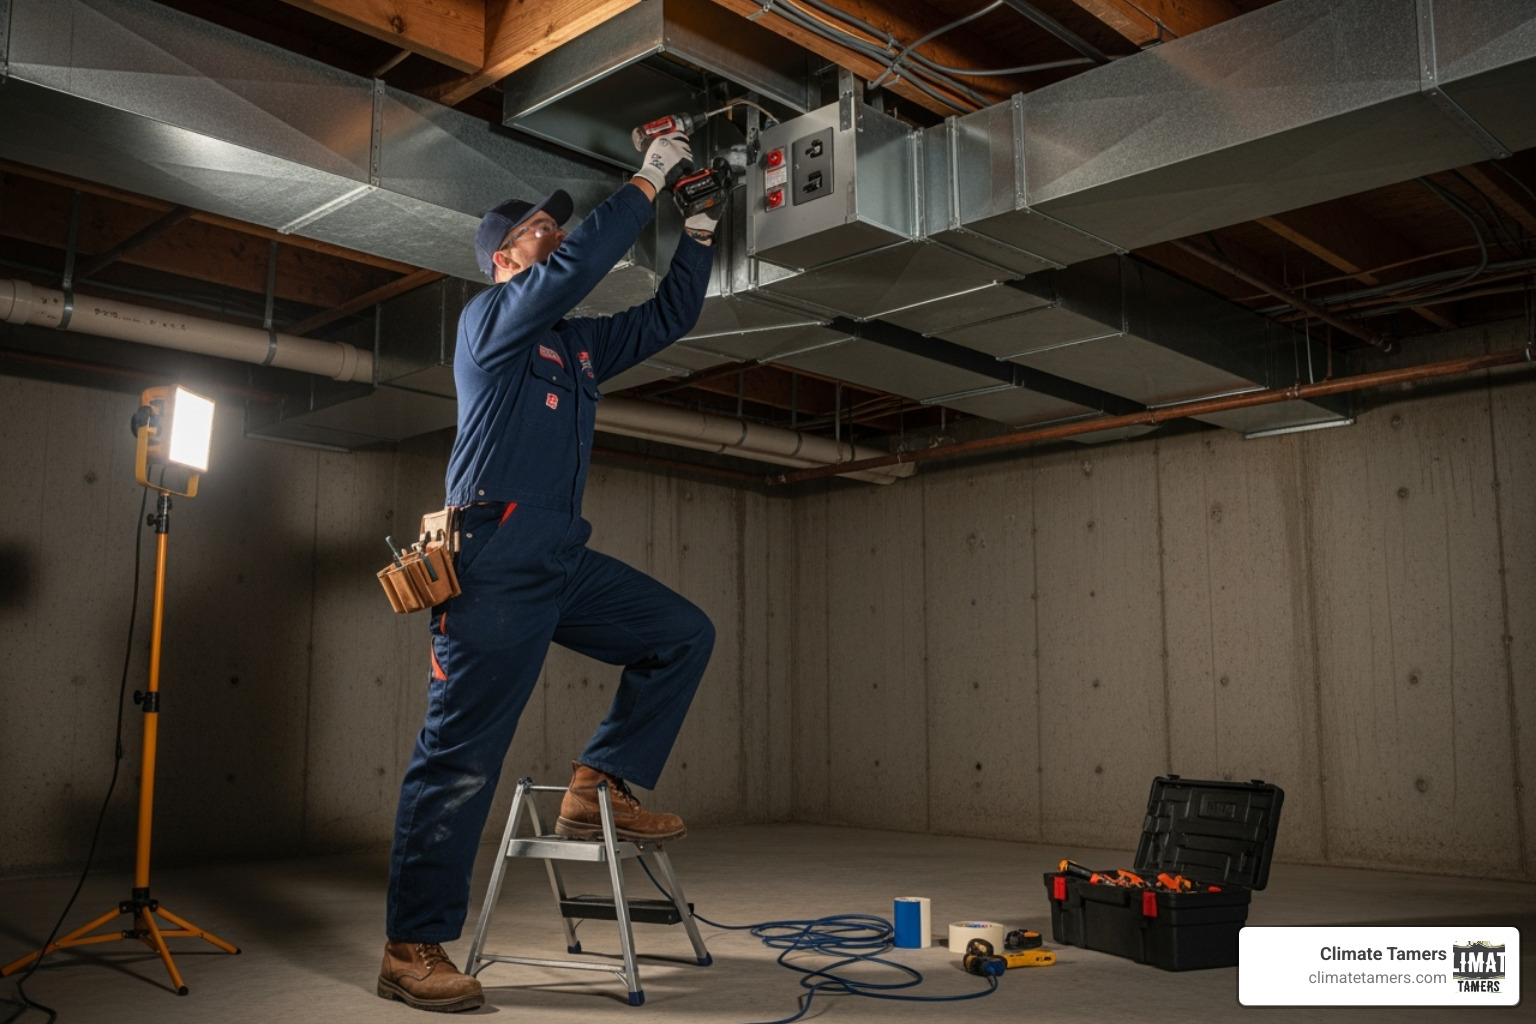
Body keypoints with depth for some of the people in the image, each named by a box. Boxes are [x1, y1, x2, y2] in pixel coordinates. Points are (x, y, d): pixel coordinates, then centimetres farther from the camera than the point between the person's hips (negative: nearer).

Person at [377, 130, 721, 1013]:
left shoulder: (581, 343, 22)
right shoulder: (492, 318, 1)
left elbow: (668, 318, 25)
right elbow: (580, 266, -14)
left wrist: (700, 229, 18)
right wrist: (647, 182, -7)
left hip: (563, 559, 8)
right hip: (495, 557, -8)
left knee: (684, 635, 5)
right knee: (463, 753, -8)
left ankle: (603, 789, 5)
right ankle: (413, 949, -1)